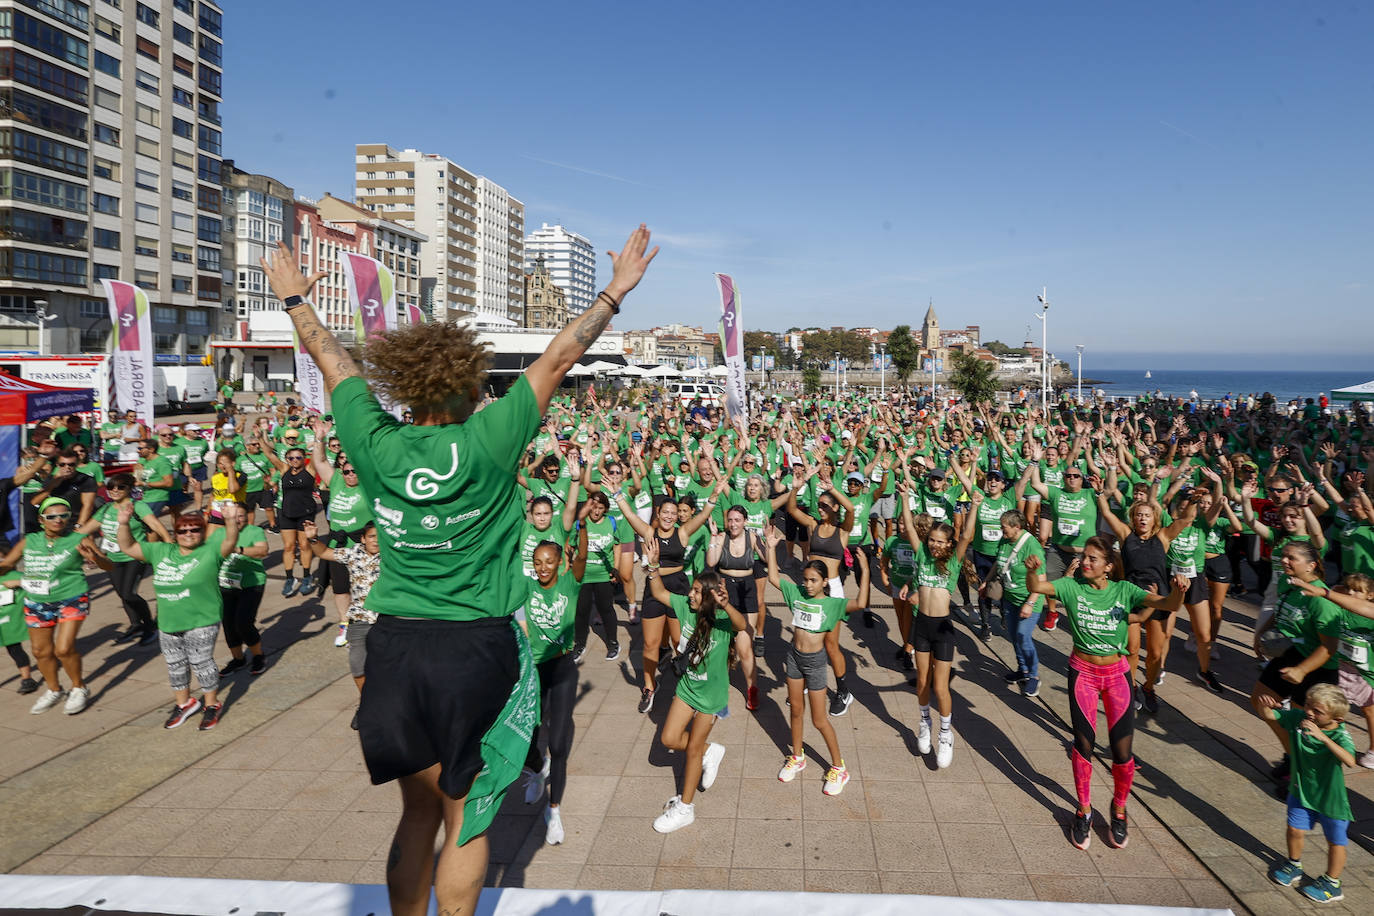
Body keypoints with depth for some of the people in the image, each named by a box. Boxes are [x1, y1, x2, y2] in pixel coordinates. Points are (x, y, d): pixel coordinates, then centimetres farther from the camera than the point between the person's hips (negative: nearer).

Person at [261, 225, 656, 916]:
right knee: (465, 820, 12)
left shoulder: (375, 444, -5)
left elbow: (330, 357, 12)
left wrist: (294, 299, 29)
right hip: (480, 650, -3)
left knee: (419, 811, 20)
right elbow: (559, 357, -4)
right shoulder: (487, 442, -13)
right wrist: (615, 291, 6)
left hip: (397, 647, 4)